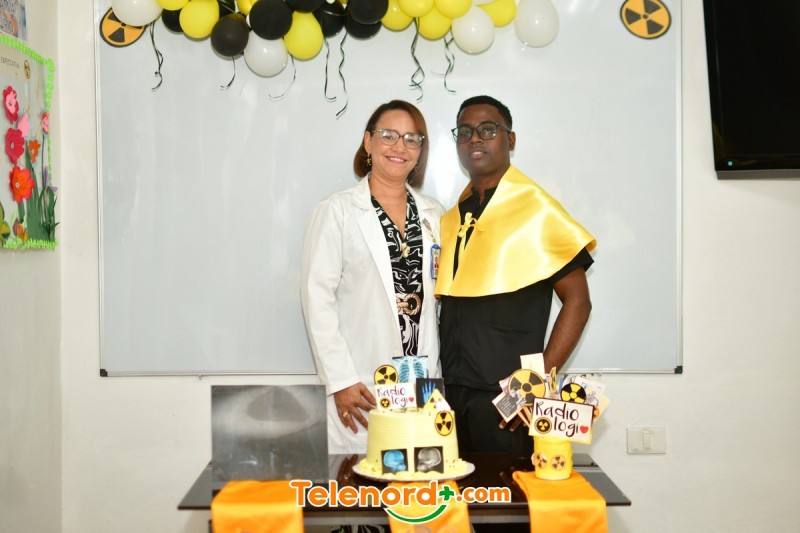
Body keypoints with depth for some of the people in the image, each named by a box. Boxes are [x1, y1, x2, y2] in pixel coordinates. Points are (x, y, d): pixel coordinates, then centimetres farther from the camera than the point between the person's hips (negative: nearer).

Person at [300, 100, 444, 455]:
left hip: (424, 383, 4)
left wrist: (440, 374, 7)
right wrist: (340, 380, -11)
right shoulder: (337, 211, -1)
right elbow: (317, 297, -6)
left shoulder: (434, 215, 13)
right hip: (361, 388, -4)